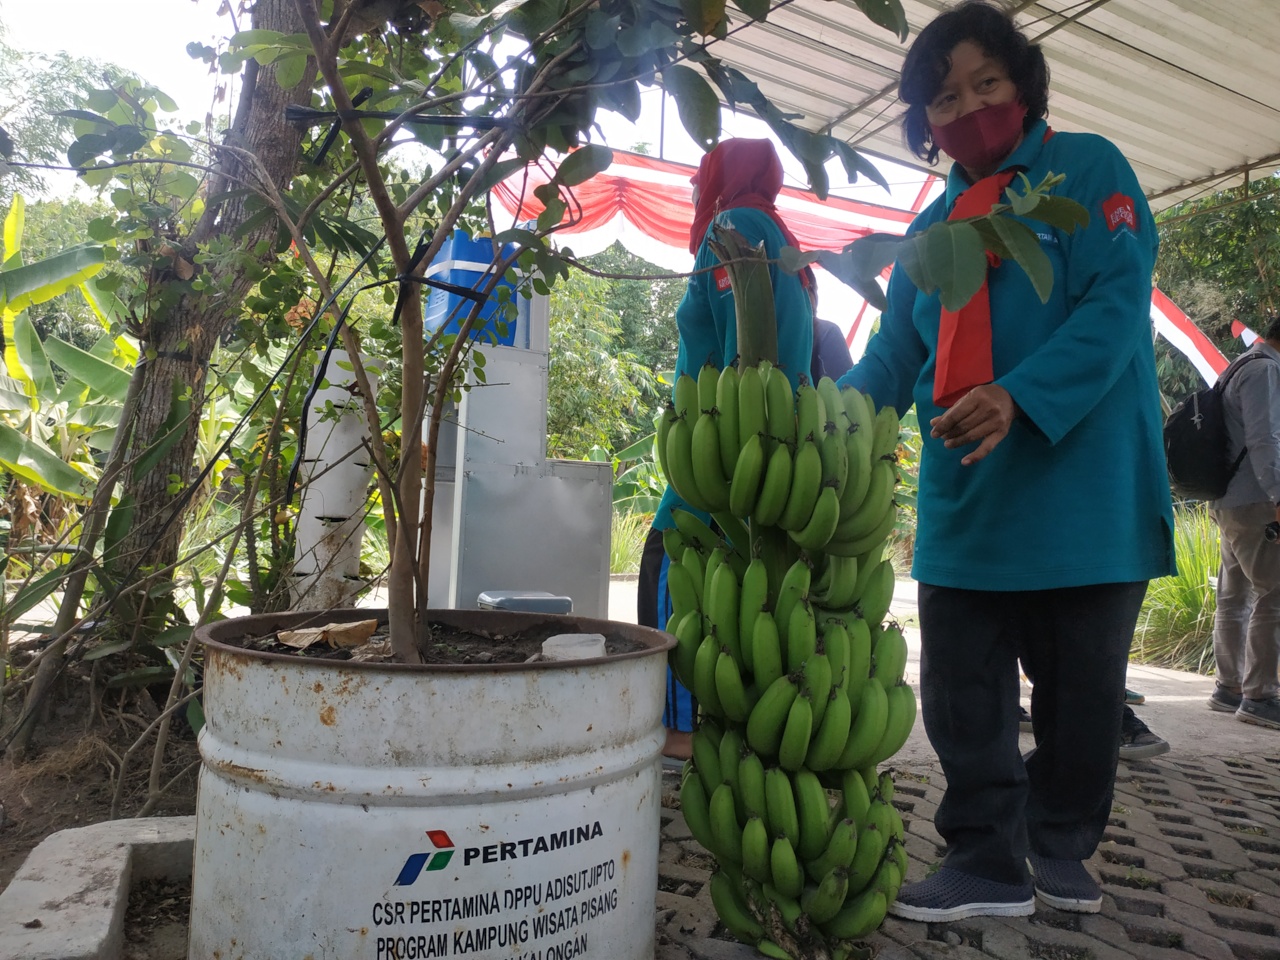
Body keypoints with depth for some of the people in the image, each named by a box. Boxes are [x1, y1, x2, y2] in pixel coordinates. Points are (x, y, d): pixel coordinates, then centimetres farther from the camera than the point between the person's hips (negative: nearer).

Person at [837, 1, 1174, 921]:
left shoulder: (1088, 169, 2)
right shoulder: (933, 227, 16)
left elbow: (1117, 304, -12)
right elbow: (894, 356, 13)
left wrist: (1021, 398, -28)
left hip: (1083, 492, -4)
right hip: (965, 502, 4)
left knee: (1081, 691, 10)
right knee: (962, 691, 4)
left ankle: (1062, 851, 31)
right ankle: (988, 862, 19)